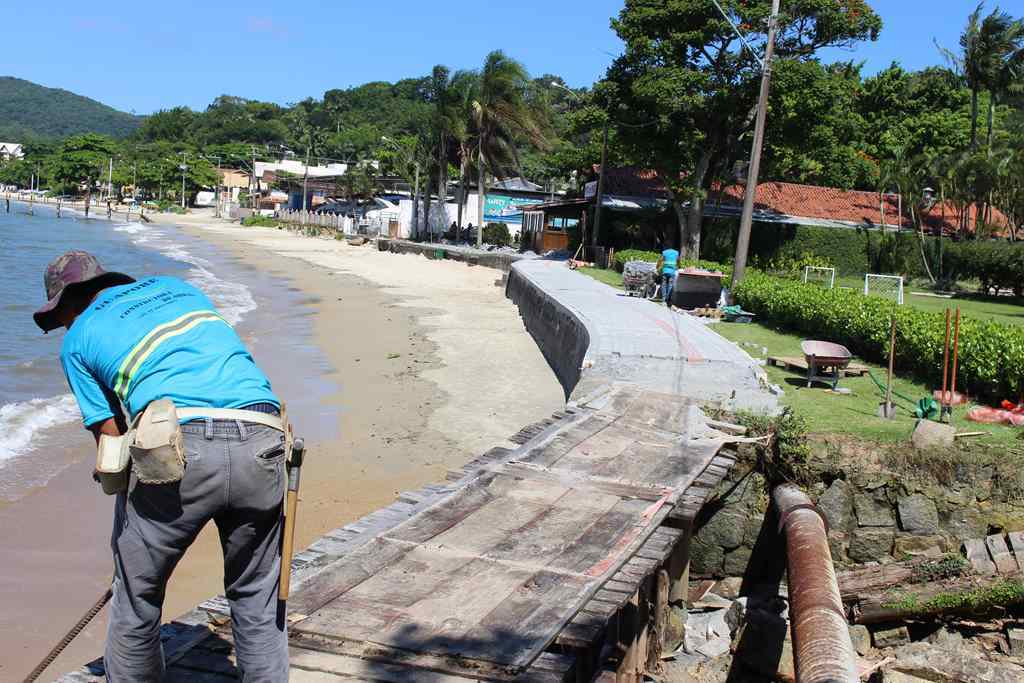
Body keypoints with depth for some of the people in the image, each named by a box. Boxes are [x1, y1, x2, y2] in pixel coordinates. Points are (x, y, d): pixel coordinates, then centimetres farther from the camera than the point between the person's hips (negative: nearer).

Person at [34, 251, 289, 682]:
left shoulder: (78, 340, 17)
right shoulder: (175, 287, 30)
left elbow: (112, 440, 14)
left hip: (181, 451, -4)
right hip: (260, 445, 4)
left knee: (137, 597, 19)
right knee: (258, 599, 19)